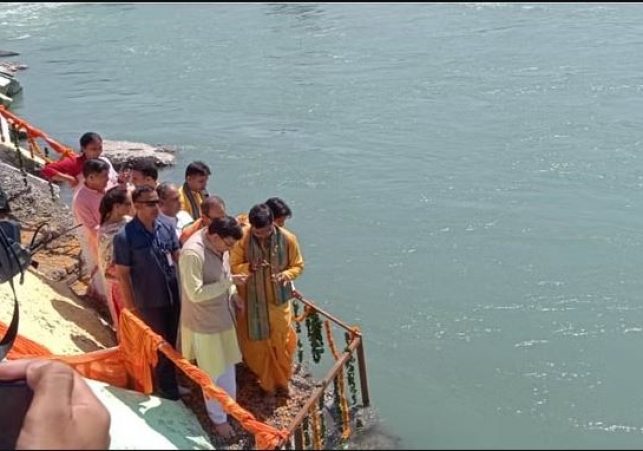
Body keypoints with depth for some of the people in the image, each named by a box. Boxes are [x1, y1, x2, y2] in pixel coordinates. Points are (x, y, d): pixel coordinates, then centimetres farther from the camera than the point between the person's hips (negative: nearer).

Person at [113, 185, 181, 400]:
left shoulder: (166, 226, -7)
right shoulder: (125, 237, -20)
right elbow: (122, 274, -14)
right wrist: (130, 306, -12)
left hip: (174, 296, 5)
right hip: (149, 301, -5)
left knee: (172, 341, 23)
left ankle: (169, 381, 46)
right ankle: (166, 386, 35)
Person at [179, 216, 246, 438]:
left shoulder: (219, 245, -5)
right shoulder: (192, 253, -31)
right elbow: (195, 293, -31)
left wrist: (233, 293, 2)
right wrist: (228, 282, -30)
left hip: (223, 316, 8)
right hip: (204, 322, -8)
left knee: (227, 366, 24)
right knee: (213, 373, 10)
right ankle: (218, 418, 30)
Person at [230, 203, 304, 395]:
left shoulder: (287, 239, -16)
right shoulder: (242, 239, -17)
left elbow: (298, 265, -3)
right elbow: (233, 266, -8)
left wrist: (286, 275, -24)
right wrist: (249, 267, -29)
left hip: (279, 299, 1)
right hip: (253, 300, 0)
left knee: (283, 341, 10)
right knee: (258, 342, 12)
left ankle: (282, 380, 34)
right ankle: (267, 382, 33)